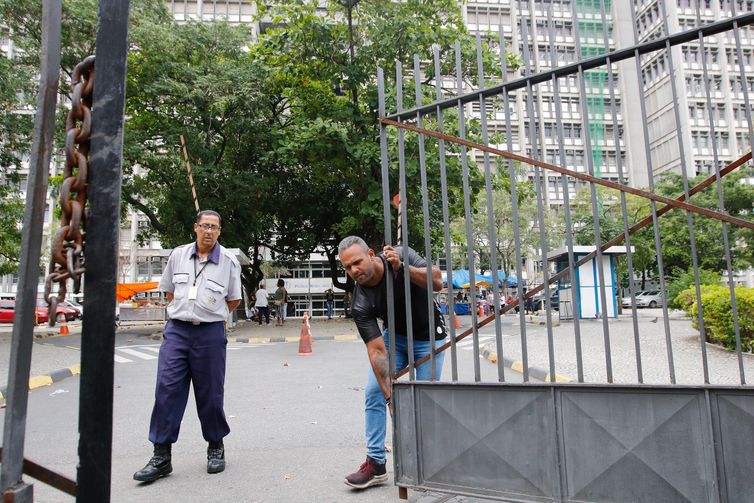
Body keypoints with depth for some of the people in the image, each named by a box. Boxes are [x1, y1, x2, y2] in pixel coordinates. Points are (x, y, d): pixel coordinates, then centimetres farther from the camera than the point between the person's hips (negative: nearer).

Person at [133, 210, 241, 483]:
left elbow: (234, 300, 9)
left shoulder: (229, 261, -1)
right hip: (176, 330, 2)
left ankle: (215, 447, 26)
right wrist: (184, 313, 12)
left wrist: (210, 315, 9)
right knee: (167, 389, -2)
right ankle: (161, 456, 8)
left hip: (210, 333, -2)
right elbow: (169, 290, 19)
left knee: (210, 394, 7)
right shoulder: (178, 255, 6)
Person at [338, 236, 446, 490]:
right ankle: (376, 463, 4)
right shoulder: (360, 304, -24)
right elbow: (377, 350, -27)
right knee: (373, 392, -7)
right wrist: (391, 395, -35)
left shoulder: (402, 256, -24)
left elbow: (437, 283, -29)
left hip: (428, 336, -2)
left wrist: (402, 268, -42)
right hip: (394, 337, 2)